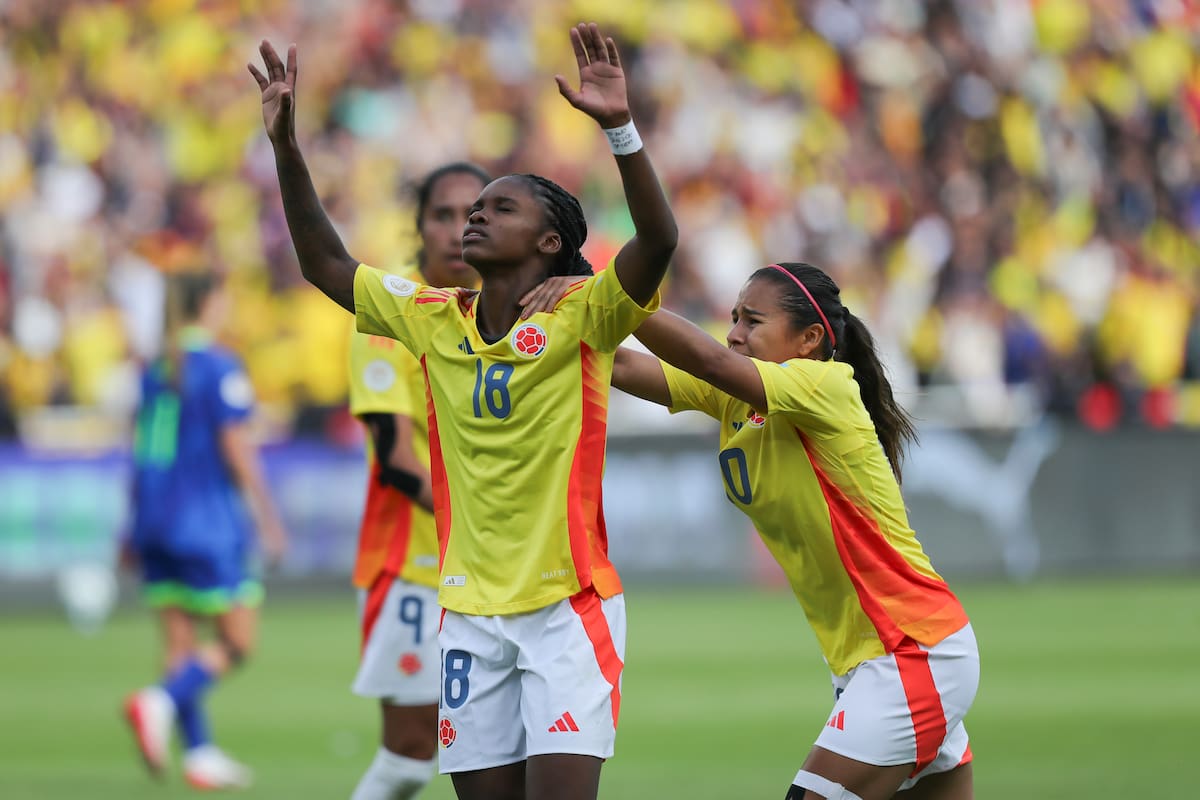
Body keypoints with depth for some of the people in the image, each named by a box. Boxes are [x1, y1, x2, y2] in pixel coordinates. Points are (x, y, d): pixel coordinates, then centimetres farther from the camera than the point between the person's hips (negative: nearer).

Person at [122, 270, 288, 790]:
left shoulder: (155, 367, 10)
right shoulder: (218, 366, -10)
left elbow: (139, 449, 15)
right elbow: (236, 447, -14)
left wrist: (136, 528, 22)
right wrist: (267, 516, -8)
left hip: (157, 515, 7)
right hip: (207, 520, -7)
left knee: (181, 641, 7)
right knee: (237, 640, 0)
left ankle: (199, 753, 4)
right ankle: (159, 703, -20)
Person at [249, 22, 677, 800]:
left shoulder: (581, 315, -7)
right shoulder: (433, 320, 8)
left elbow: (658, 240, -23)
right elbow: (325, 263, 14)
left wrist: (620, 127, -35)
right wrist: (286, 147, 5)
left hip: (569, 609, -5)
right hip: (471, 613, 5)